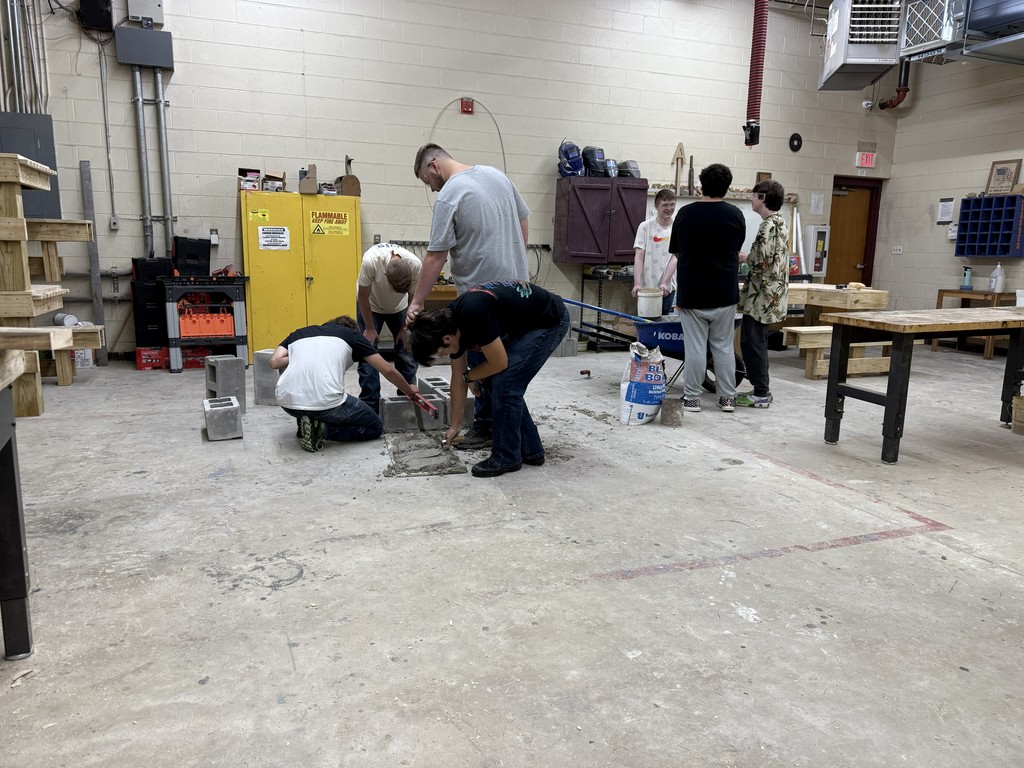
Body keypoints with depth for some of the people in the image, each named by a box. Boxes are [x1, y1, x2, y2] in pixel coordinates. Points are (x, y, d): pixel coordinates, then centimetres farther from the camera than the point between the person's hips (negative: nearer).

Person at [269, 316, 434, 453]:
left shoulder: (299, 333, 27)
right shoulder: (352, 334, 19)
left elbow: (275, 362, 10)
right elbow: (388, 370, 18)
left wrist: (303, 358, 26)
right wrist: (410, 391, 34)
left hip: (287, 402, 4)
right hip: (325, 403, -4)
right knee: (376, 427, 19)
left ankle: (305, 421, 13)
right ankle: (323, 429, -1)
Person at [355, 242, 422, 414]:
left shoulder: (415, 265, -32)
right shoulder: (371, 260, -39)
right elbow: (363, 296, -24)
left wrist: (405, 328, -10)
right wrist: (370, 328, -16)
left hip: (399, 307, 2)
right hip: (371, 305, -2)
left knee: (406, 348, -1)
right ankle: (370, 404, -2)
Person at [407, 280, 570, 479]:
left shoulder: (474, 315, -32)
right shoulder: (450, 323, -3)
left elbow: (499, 364, -22)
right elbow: (458, 378, 8)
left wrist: (470, 376, -1)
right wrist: (455, 425, 16)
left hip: (550, 321, -9)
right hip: (525, 323, 9)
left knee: (504, 383, -12)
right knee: (507, 384, 7)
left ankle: (506, 457, 0)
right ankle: (530, 449, 18)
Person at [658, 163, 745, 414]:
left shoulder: (685, 214, -1)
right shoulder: (735, 215, -1)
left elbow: (676, 253, 7)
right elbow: (736, 252, 11)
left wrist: (664, 281, 18)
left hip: (692, 293, -1)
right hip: (724, 294, 1)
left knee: (695, 347, 3)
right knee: (724, 346, 9)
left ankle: (692, 398, 9)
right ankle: (727, 397, 15)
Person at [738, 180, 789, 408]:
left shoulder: (768, 226, -16)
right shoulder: (780, 223, 15)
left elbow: (760, 261, -22)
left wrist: (744, 257, -5)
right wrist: (748, 257, 14)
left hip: (762, 297, -10)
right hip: (771, 295, 10)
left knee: (752, 343, -3)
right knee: (755, 342, 15)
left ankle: (761, 394, 3)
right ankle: (761, 389, 21)